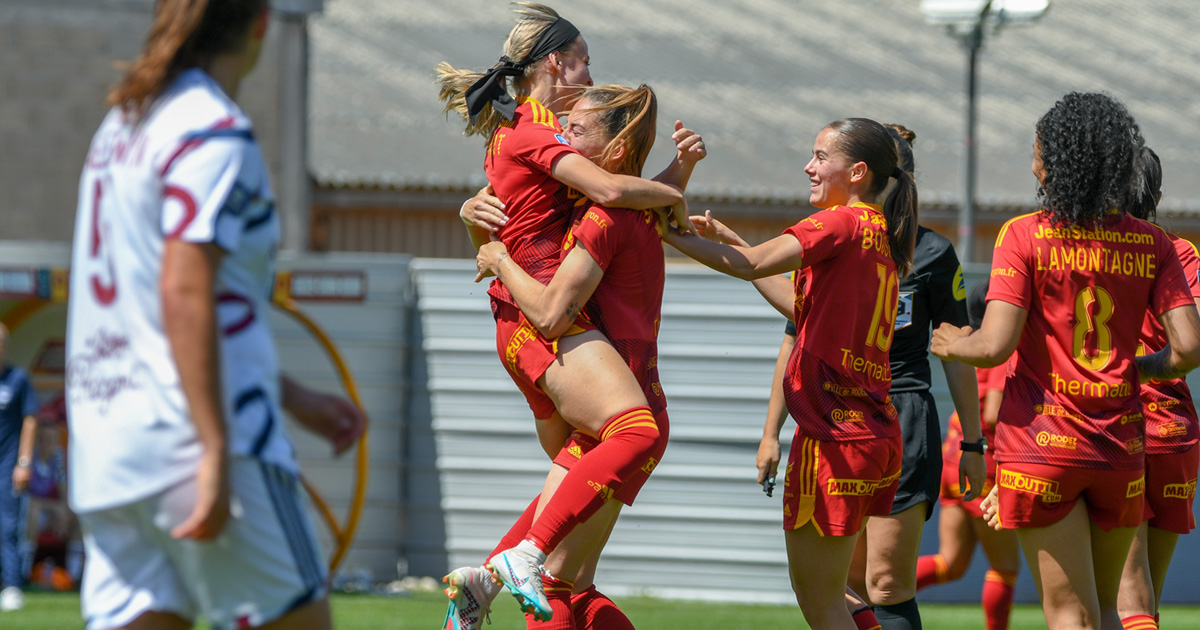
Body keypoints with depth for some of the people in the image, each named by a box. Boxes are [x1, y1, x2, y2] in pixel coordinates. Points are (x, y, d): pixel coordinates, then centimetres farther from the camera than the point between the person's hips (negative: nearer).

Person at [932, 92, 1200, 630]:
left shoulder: (1025, 236, -7)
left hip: (1042, 441, -3)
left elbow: (995, 346, -14)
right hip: (1121, 446, 3)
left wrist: (953, 344, 7)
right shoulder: (1152, 244, 3)